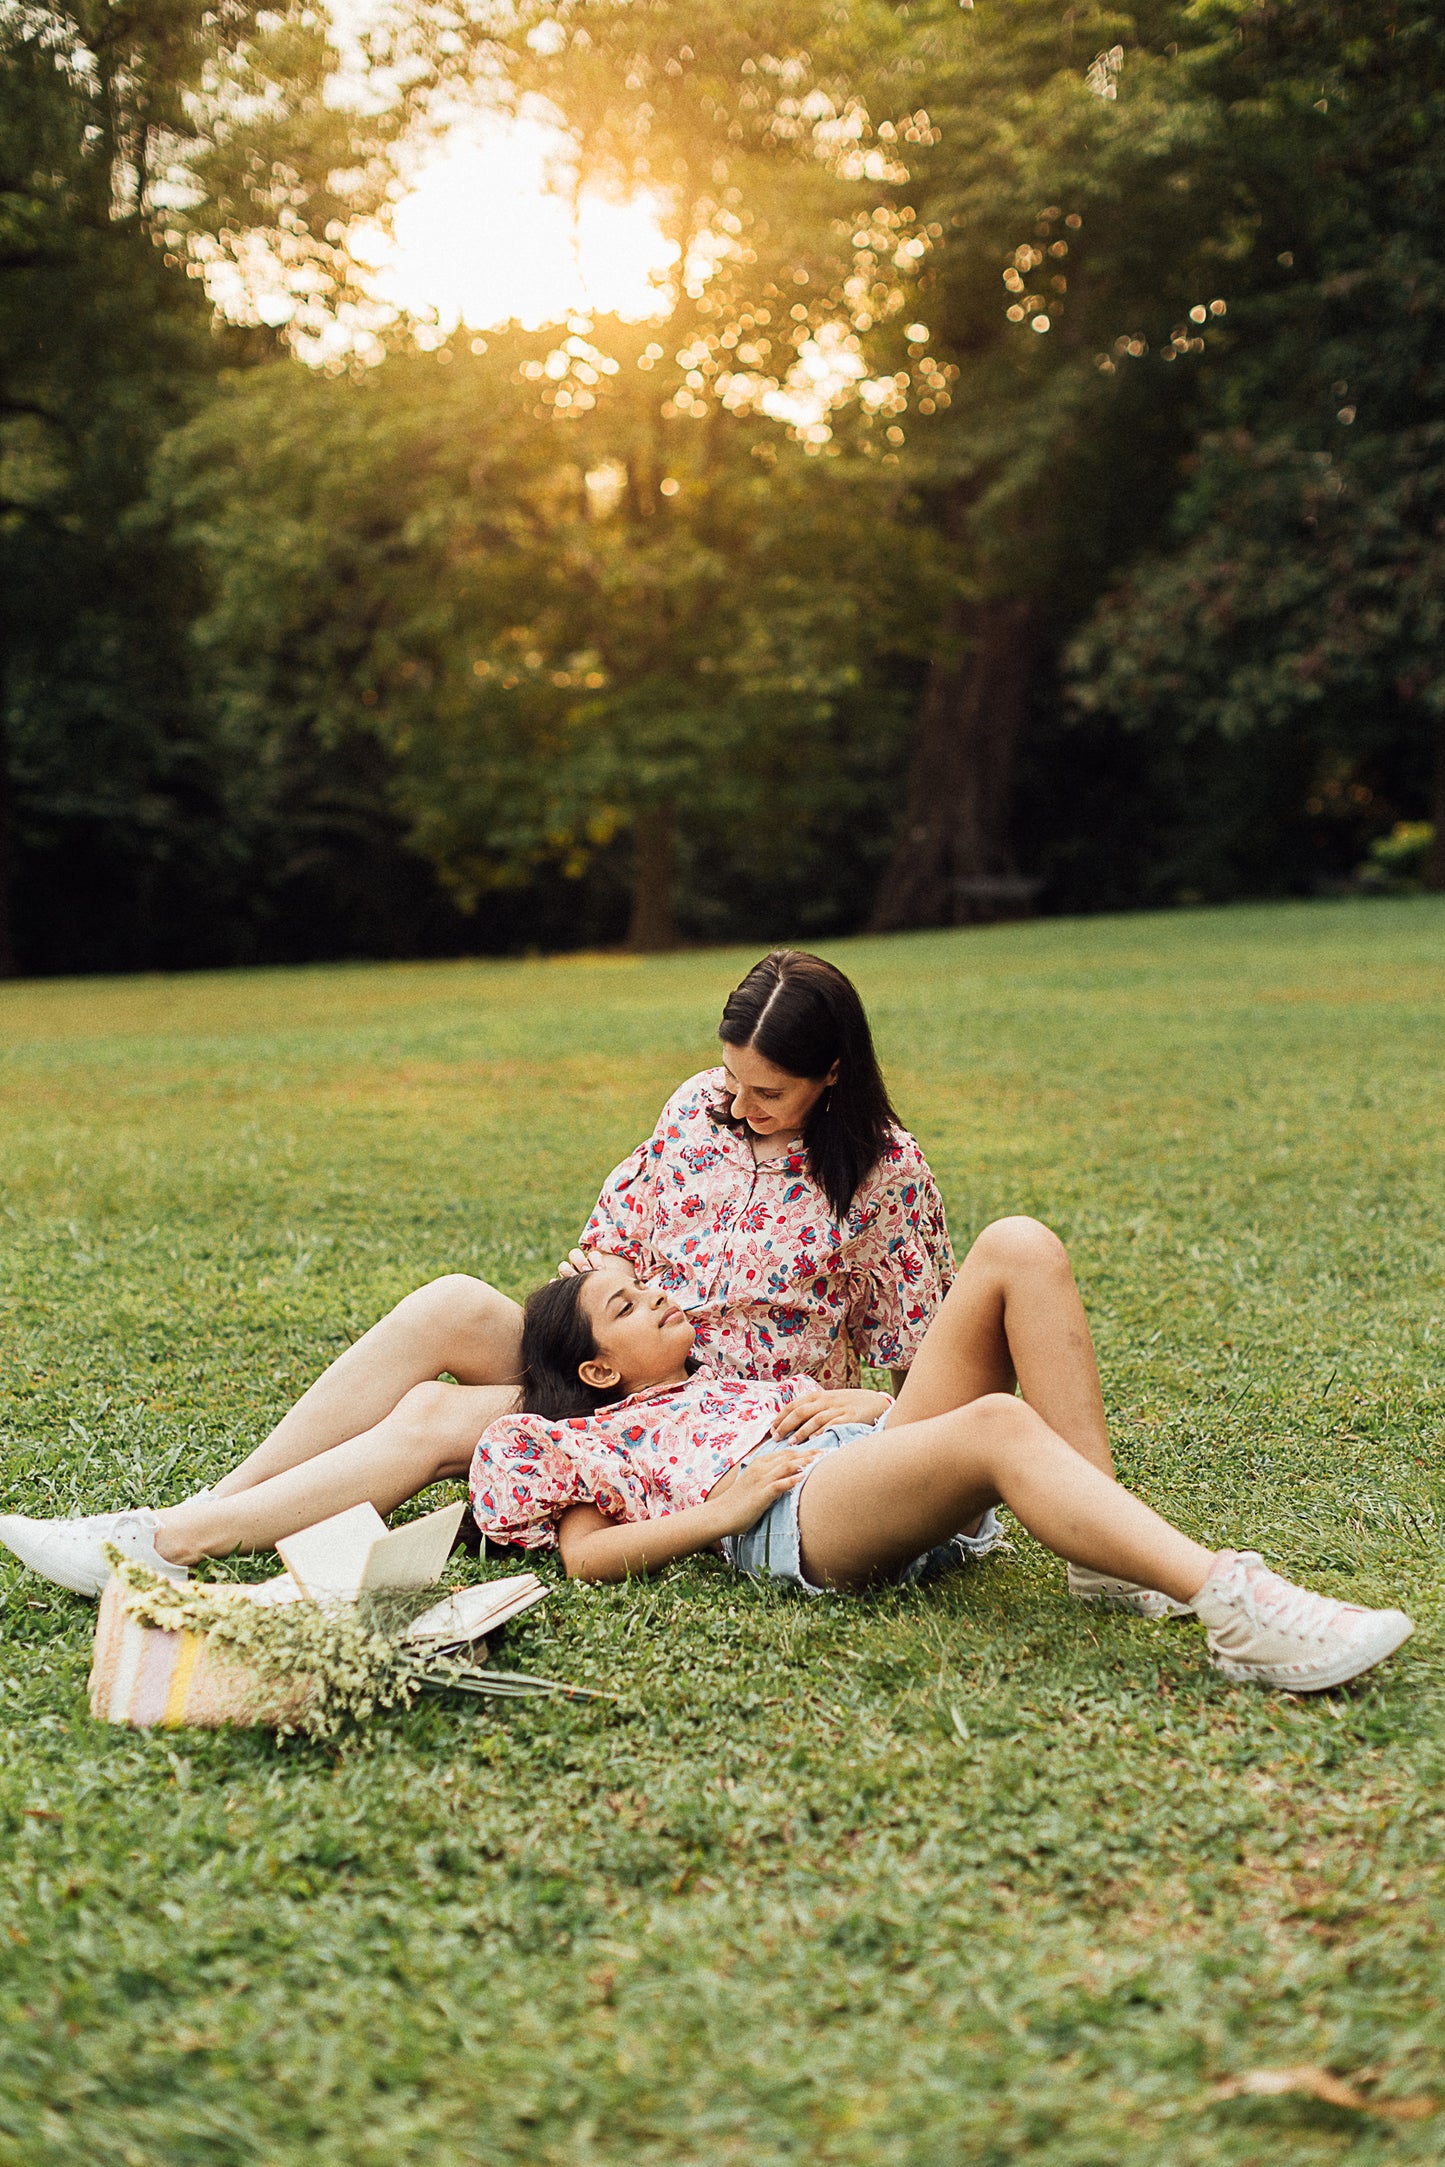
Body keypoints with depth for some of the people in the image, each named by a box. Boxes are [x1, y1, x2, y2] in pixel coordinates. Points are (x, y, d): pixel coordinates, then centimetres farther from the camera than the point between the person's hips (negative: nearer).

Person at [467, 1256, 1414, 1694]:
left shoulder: (734, 1380, 41)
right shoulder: (602, 1433, 24)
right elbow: (585, 1555, 5)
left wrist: (865, 1403, 9)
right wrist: (724, 1508, -5)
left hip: (878, 1452, 7)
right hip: (798, 1516, -7)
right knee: (999, 1422, -39)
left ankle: (1109, 1550, -21)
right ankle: (1236, 1608, -57)